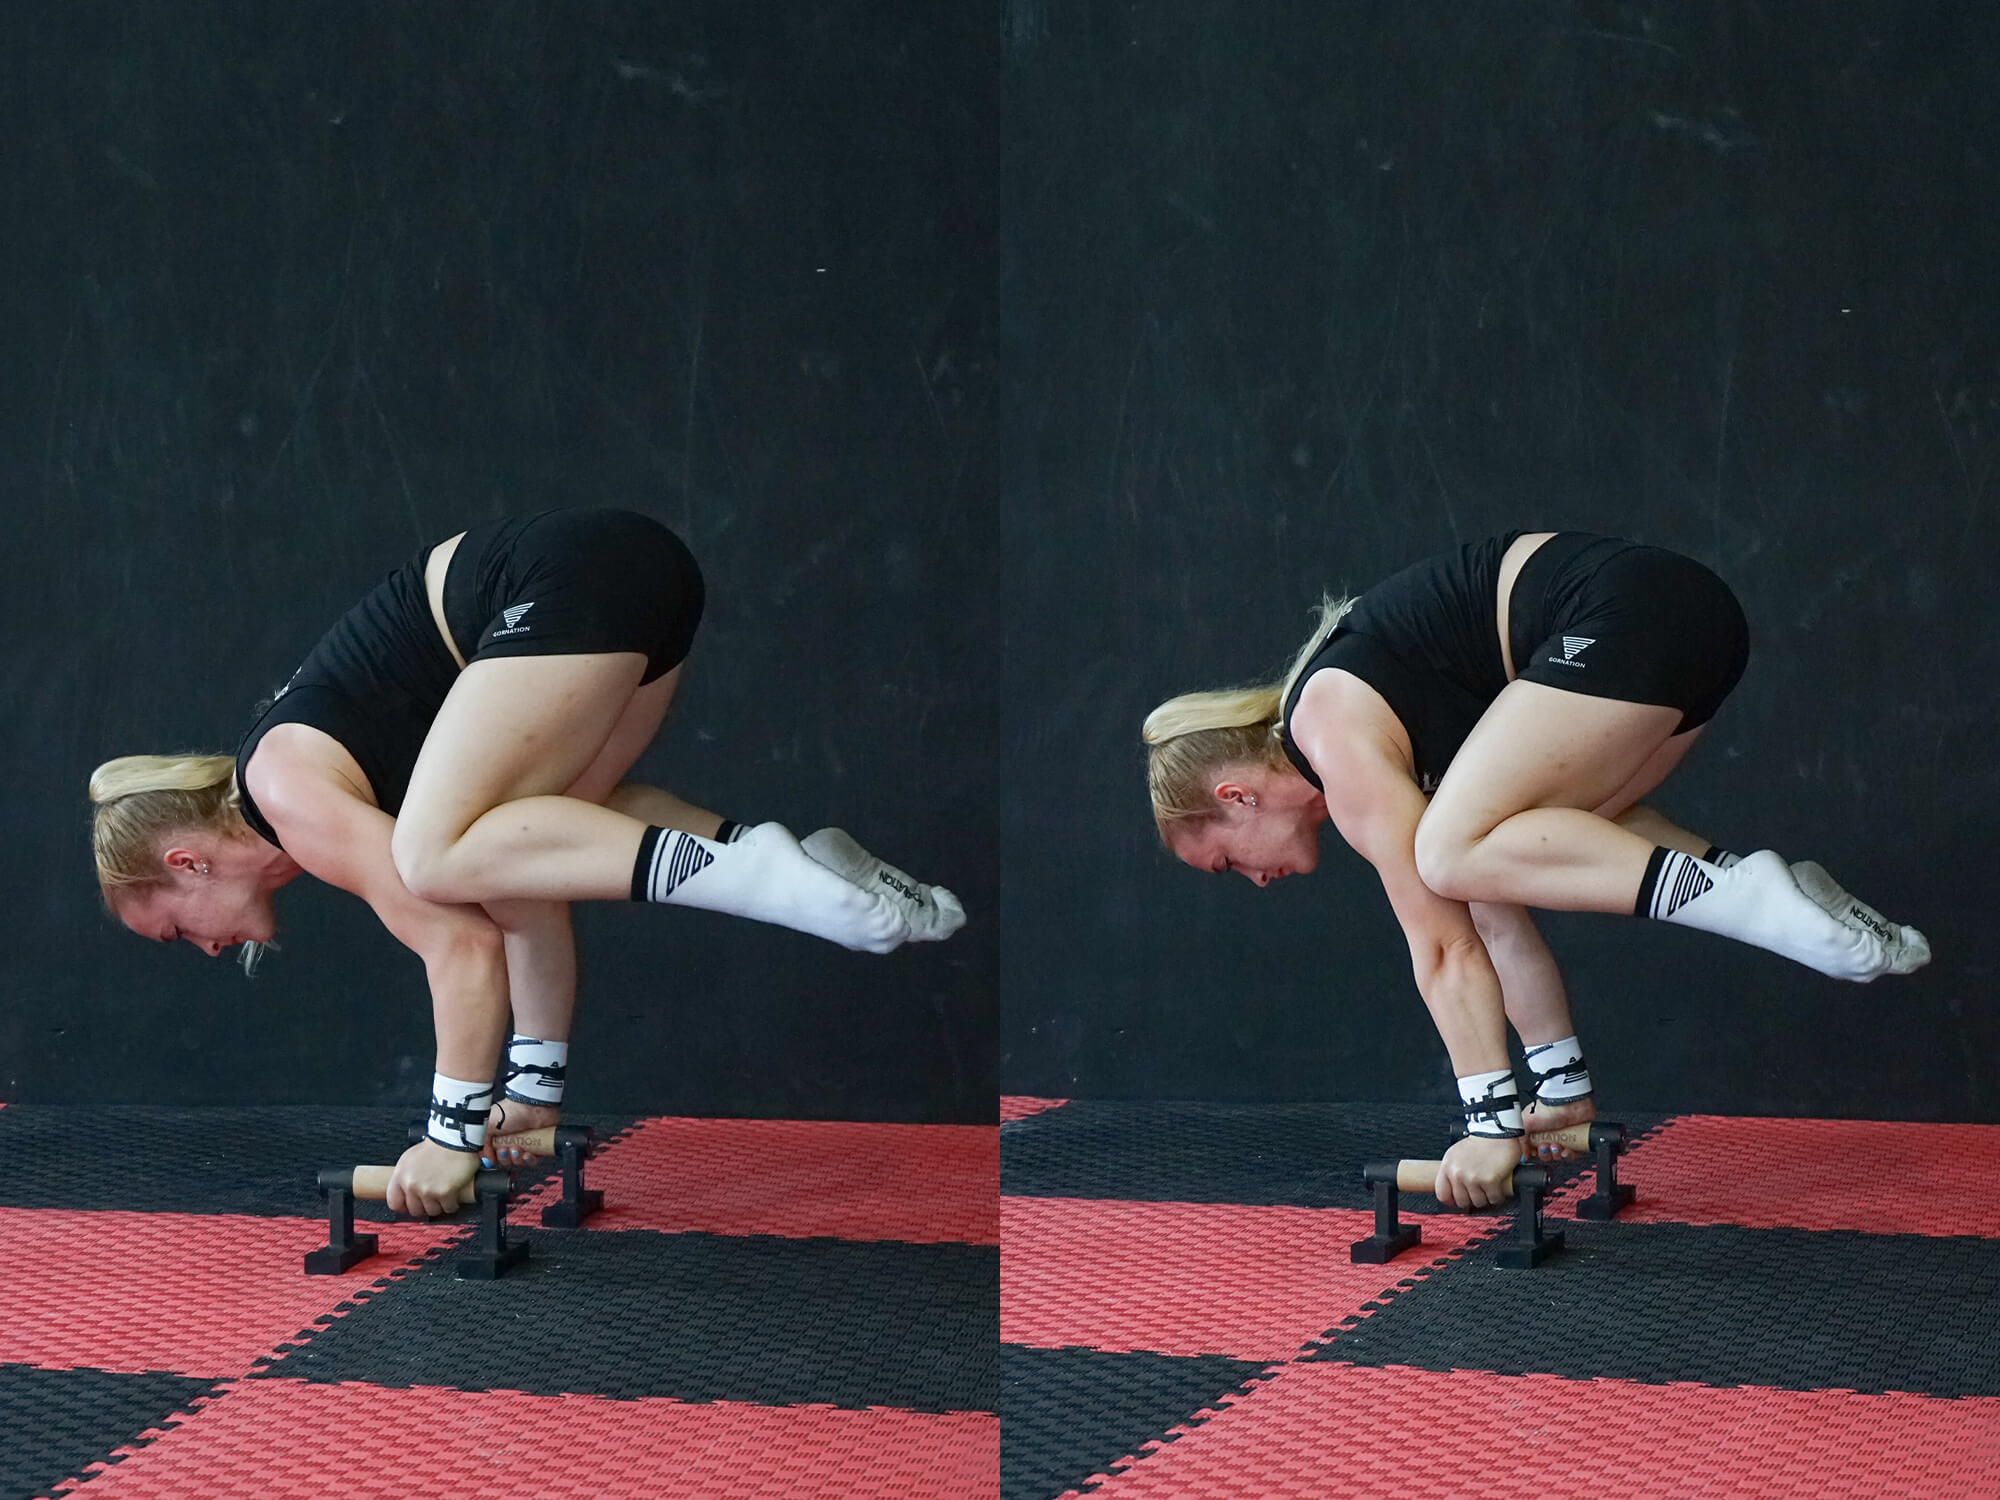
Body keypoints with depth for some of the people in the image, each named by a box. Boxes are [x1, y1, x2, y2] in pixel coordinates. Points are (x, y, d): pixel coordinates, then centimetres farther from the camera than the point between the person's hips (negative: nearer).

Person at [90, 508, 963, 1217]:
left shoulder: (289, 794, -3)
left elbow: (463, 946, -10)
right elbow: (515, 912, 23)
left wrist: (456, 1136, -4)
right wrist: (536, 1092, 24)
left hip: (569, 585, -10)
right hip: (641, 571, 10)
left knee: (442, 855, -19)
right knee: (528, 851, 21)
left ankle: (744, 869, -26)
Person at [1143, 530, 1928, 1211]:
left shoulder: (1339, 740, -4)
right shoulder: (1367, 725, 23)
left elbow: (1445, 948, -8)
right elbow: (1497, 914, 25)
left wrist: (1492, 1126, -6)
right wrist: (1564, 1090, 24)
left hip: (1627, 615, -10)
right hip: (1687, 608, 10)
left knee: (1459, 853, -15)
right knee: (1532, 847, 21)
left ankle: (1735, 895, -22)